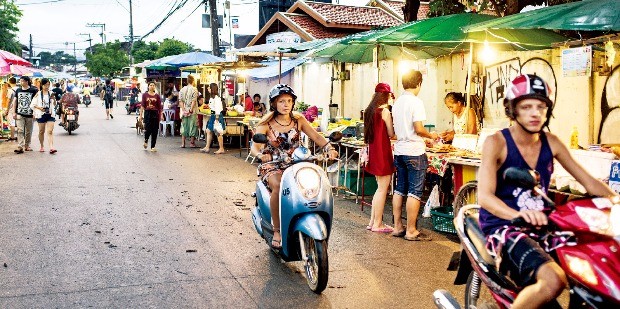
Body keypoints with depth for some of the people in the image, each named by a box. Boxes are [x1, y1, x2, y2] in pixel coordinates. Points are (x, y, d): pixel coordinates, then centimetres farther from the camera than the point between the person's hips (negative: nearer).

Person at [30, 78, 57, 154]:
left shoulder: (51, 93, 6)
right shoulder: (38, 94, 1)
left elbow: (55, 105, 4)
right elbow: (32, 105, 0)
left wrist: (54, 99, -15)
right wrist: (39, 107, -17)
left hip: (50, 114, 0)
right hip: (41, 114, 0)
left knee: (50, 131, -10)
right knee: (41, 131, 10)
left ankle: (51, 148, -20)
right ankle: (42, 146, 25)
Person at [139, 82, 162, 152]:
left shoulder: (157, 96, 4)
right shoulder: (145, 95, 3)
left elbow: (160, 107, 5)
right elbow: (142, 105, 1)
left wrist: (161, 115, 1)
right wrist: (141, 115, -4)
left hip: (155, 113, 1)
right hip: (147, 113, -1)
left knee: (154, 131, 0)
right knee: (148, 129, -7)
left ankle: (153, 146, 9)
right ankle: (146, 141, 25)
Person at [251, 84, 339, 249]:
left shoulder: (299, 120, 7)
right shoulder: (266, 124, -2)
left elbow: (316, 136, -3)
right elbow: (255, 146, -13)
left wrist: (329, 148, -22)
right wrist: (261, 154, -37)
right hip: (272, 166, -2)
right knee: (279, 186, -35)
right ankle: (277, 231, -22)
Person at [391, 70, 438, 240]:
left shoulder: (397, 103, 10)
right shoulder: (416, 102, -13)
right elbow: (419, 129, -18)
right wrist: (431, 135, 2)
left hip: (399, 151, 8)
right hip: (414, 152, -8)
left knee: (399, 190, 12)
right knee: (415, 192, -2)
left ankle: (397, 227, 18)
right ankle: (411, 231, 1)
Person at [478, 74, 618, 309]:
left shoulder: (551, 143, 6)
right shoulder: (496, 143, -10)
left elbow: (590, 183, 9)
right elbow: (484, 195, -22)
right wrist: (518, 215, -41)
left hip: (541, 226, 6)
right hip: (502, 226, -6)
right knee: (553, 280, -31)